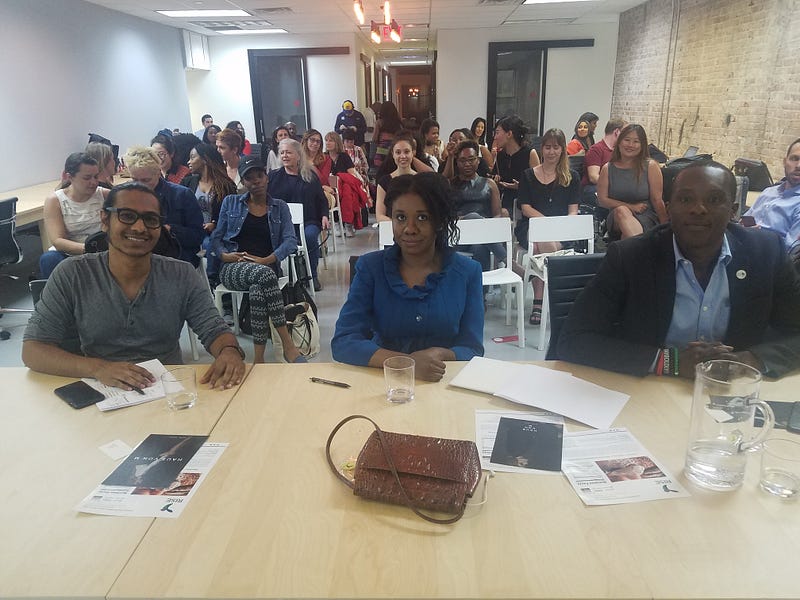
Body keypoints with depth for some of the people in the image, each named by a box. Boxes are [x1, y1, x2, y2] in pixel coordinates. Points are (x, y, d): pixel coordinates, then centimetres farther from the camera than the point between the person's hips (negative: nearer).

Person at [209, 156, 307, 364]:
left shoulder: (279, 207, 15)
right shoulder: (230, 203, 17)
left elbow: (290, 241, 1)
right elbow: (216, 237, 12)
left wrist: (267, 260, -15)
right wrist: (224, 255, -10)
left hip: (266, 267, 1)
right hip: (233, 268, 0)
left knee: (258, 289, -38)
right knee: (264, 275, -37)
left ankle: (259, 357, -34)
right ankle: (288, 345, -40)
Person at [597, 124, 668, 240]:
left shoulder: (650, 166, 3)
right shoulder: (607, 168, 9)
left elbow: (657, 200, -1)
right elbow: (602, 200, 2)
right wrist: (631, 207, -8)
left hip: (647, 218, -2)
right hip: (616, 218, 2)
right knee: (621, 210, -33)